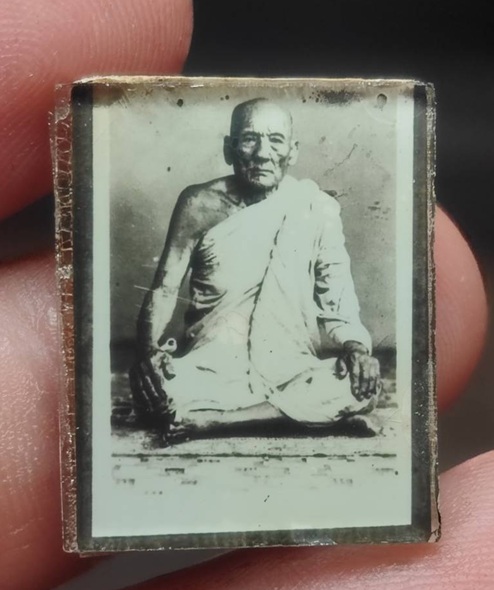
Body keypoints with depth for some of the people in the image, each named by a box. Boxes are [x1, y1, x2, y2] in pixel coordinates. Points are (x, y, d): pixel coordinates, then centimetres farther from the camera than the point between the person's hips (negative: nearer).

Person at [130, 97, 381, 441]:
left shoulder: (317, 210, 0)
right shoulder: (200, 205, -1)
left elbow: (338, 303, 3)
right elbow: (164, 289, 1)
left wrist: (355, 346, -18)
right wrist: (150, 350, -17)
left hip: (290, 369, 2)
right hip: (212, 369, -1)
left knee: (364, 383, -28)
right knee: (148, 383, -31)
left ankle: (207, 419, -22)